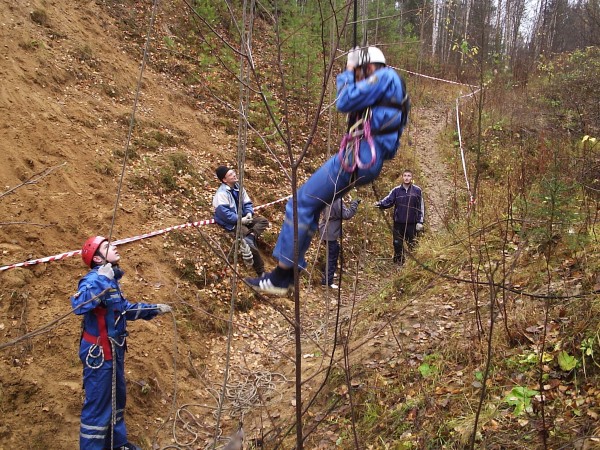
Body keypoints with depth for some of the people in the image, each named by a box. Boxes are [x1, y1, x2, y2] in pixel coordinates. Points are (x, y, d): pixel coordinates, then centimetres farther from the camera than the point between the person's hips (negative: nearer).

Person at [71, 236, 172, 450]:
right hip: (98, 354, -10)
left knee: (116, 398, 23)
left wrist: (154, 309, 24)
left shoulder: (111, 279, 7)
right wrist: (101, 279, -43)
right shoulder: (94, 279, -22)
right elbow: (79, 305, -43)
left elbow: (125, 309, 21)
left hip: (113, 351, 10)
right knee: (98, 404, 1)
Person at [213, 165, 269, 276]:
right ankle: (261, 272, -15)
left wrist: (249, 213, -9)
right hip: (232, 223, -9)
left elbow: (247, 203, 12)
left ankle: (250, 237, -30)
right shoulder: (221, 193, -19)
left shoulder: (238, 187, 6)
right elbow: (223, 212, -26)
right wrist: (240, 220, -22)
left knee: (263, 221, -5)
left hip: (242, 217, 9)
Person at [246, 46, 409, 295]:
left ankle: (280, 276, -7)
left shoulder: (386, 76, -3)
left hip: (360, 154, -11)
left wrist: (347, 75, 6)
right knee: (310, 207, 15)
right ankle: (289, 271, 16)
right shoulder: (388, 90, 28)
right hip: (368, 159, 11)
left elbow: (346, 101, -10)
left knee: (301, 203, -9)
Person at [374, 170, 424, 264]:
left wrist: (420, 222, -3)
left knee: (413, 245, 5)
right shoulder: (396, 190, 3)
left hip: (412, 223, -1)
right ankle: (399, 262, 18)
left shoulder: (417, 190, 0)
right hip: (398, 223, 1)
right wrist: (380, 203, -28)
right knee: (397, 244, 6)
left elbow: (421, 207, 1)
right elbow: (388, 201, -6)